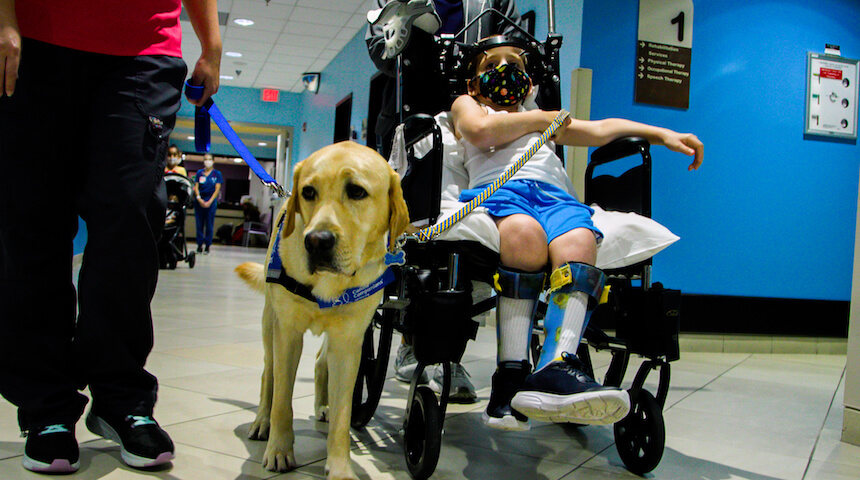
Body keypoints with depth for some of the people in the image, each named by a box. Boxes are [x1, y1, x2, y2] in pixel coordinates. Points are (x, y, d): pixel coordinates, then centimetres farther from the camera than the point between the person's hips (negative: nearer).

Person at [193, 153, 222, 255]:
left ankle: (207, 245, 4)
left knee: (209, 224, -2)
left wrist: (210, 201, -9)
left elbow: (217, 189, 0)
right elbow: (196, 187, 6)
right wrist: (199, 199, -10)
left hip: (211, 201, -2)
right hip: (199, 200, 2)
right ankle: (199, 244, 8)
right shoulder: (199, 173, 10)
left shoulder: (217, 174, 5)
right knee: (199, 223, 3)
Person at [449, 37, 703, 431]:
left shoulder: (546, 119, 45)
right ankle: (511, 376, -40)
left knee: (579, 242, -34)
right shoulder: (466, 104, 33)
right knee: (525, 234, -40)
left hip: (555, 195, 3)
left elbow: (600, 129, 33)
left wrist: (661, 134, 21)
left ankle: (555, 369, -51)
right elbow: (480, 132, 9)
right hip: (497, 188, -3)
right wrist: (538, 119, 19)